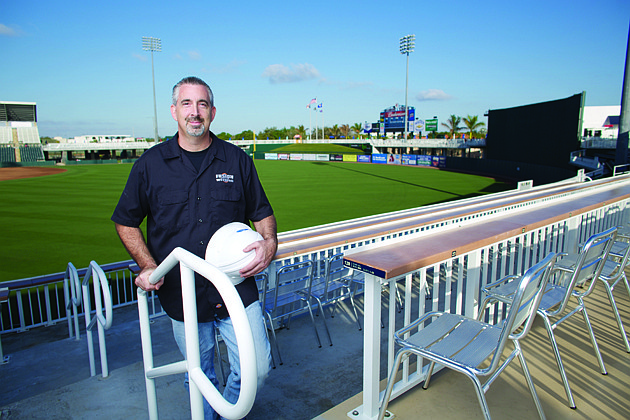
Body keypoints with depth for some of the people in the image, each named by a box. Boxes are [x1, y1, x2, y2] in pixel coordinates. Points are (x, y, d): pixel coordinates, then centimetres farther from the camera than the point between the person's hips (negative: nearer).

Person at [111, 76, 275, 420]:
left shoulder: (237, 160, 2)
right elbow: (126, 222, 9)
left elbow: (262, 213, 8)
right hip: (182, 297, 0)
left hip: (237, 291, 0)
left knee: (257, 369, 2)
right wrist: (147, 265, -6)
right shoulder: (150, 164, 1)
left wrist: (269, 242, -13)